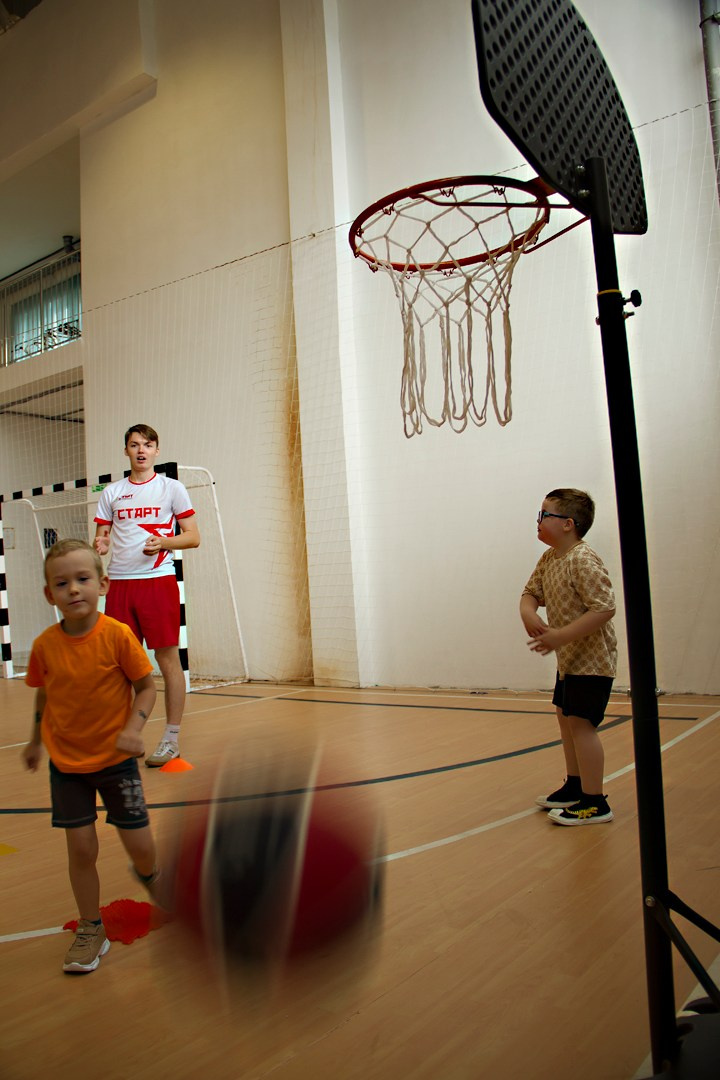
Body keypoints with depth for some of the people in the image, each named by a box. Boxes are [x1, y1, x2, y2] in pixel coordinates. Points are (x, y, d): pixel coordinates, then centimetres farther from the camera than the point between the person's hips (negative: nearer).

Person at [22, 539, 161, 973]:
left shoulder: (117, 635, -18)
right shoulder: (45, 645, -8)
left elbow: (147, 686, -10)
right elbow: (43, 695, 9)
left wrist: (133, 728, -24)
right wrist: (36, 741, 17)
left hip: (116, 760, -2)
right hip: (65, 763, 2)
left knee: (140, 844, 5)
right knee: (81, 849, 5)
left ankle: (150, 876, 42)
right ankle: (91, 930, 27)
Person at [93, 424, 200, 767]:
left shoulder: (171, 488, 5)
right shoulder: (111, 492, 14)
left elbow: (193, 537, 2)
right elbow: (101, 536, 16)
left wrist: (164, 542, -16)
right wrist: (99, 545, -8)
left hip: (158, 581, -3)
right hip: (119, 582, 3)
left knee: (167, 658, -1)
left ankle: (171, 739, 8)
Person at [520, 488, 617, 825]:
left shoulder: (582, 560, -23)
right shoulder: (548, 559, 7)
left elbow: (604, 608, -30)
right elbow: (530, 593, 11)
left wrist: (560, 637, -30)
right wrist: (529, 614, -13)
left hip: (592, 658, -10)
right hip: (569, 658, 10)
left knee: (580, 722, -10)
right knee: (566, 717, 18)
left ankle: (594, 803, 1)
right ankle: (575, 786, 33)